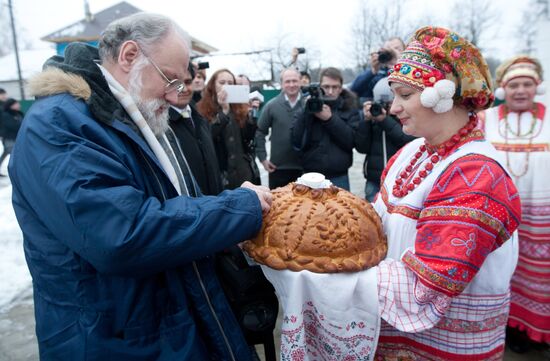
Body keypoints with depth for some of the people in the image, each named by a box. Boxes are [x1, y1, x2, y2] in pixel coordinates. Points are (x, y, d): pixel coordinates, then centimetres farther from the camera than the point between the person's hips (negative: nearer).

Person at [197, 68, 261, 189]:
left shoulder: (239, 107, 11)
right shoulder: (204, 110, -2)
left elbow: (249, 138, 7)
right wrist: (224, 110, -21)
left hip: (245, 170, 4)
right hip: (222, 172, -4)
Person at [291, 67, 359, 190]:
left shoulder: (349, 109, 4)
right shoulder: (309, 105, 4)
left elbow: (353, 141, -9)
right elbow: (296, 141, -5)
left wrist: (330, 119, -16)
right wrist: (306, 112, -14)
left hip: (339, 178, 0)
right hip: (311, 176, 0)